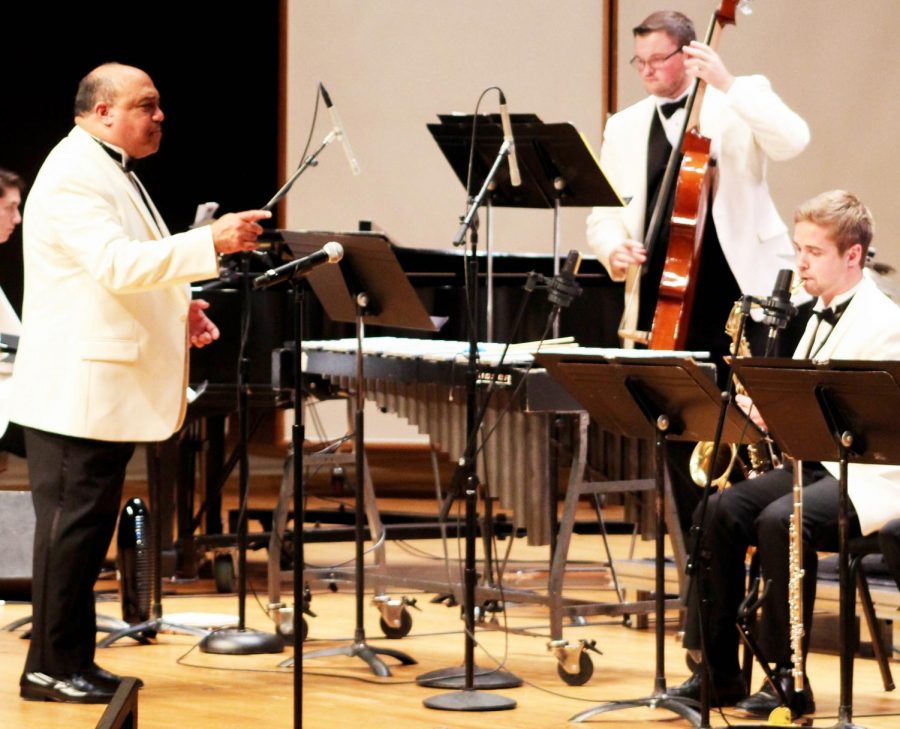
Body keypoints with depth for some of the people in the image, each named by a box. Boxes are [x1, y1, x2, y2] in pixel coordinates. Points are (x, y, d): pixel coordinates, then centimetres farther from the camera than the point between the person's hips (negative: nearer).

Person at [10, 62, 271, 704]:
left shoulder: (112, 172, 20)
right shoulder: (73, 175, -14)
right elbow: (117, 264, -27)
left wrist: (179, 310, 11)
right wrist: (211, 242, -32)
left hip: (109, 388, 10)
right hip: (77, 388, -10)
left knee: (90, 525, 12)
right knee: (71, 524, -7)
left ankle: (73, 663, 17)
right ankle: (51, 669, -2)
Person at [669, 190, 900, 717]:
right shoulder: (822, 318, 17)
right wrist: (765, 407, -4)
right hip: (814, 464, 8)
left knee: (778, 520, -32)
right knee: (720, 510, -14)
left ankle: (789, 678, -22)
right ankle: (719, 670, -9)